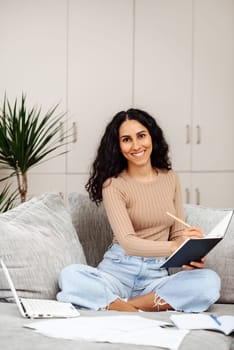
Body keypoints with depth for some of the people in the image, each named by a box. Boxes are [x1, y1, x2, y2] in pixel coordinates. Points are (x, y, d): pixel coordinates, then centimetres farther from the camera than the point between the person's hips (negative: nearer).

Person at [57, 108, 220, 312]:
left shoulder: (170, 178, 10)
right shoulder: (113, 184, -4)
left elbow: (178, 233, 10)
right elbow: (128, 242, -17)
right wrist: (172, 247, -35)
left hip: (157, 274, 3)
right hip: (118, 270, -3)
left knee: (210, 281, -27)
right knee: (70, 276, -32)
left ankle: (117, 305, -24)